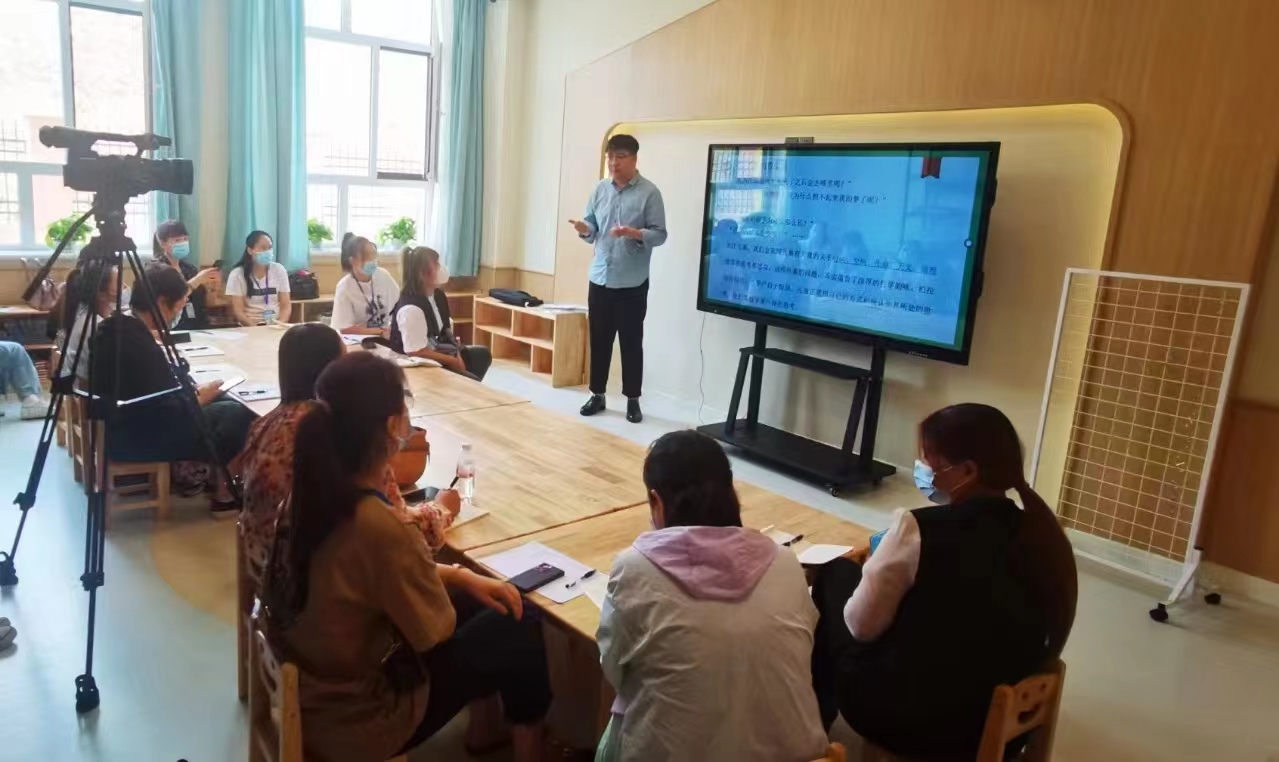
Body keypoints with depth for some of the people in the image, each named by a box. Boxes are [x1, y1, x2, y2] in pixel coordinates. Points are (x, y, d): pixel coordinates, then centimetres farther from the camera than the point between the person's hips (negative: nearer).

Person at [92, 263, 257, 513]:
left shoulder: (114, 327, 1)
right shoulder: (140, 347, -29)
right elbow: (170, 418, -25)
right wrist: (199, 398, -8)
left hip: (124, 425, 10)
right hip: (137, 438, -10)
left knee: (224, 402, 12)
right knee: (235, 413, -5)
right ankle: (223, 493, 11)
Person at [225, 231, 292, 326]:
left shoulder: (279, 270, 6)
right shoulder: (237, 274, 0)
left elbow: (286, 305, 4)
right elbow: (238, 310, -4)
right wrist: (255, 328, -21)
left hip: (275, 325, 2)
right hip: (250, 328, -2)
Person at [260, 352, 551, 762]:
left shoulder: (311, 492, -10)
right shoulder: (377, 525, -36)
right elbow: (435, 629, -19)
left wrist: (461, 577, 0)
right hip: (354, 720, -7)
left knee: (480, 603, 18)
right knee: (517, 631, 6)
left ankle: (494, 724, 38)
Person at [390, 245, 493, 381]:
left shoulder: (438, 295, 1)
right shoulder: (411, 309, -28)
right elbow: (417, 352, -28)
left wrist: (457, 356, -6)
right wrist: (453, 361, -19)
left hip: (438, 352, 10)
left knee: (483, 354, 18)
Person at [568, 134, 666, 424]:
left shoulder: (649, 193, -6)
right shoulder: (600, 189, 8)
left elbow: (660, 234, -9)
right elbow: (593, 228, 11)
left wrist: (634, 233, -26)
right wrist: (585, 229, -12)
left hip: (632, 283, -4)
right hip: (600, 279, 4)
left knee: (631, 342, 4)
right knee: (599, 339, 10)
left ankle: (633, 399, 15)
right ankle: (597, 394, 23)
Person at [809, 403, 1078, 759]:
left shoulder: (919, 529, -25)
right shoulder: (1042, 535, -7)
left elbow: (861, 625, -13)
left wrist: (880, 564, 7)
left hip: (908, 720, -6)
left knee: (836, 574, 14)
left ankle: (817, 715, 33)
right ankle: (822, 710, 38)